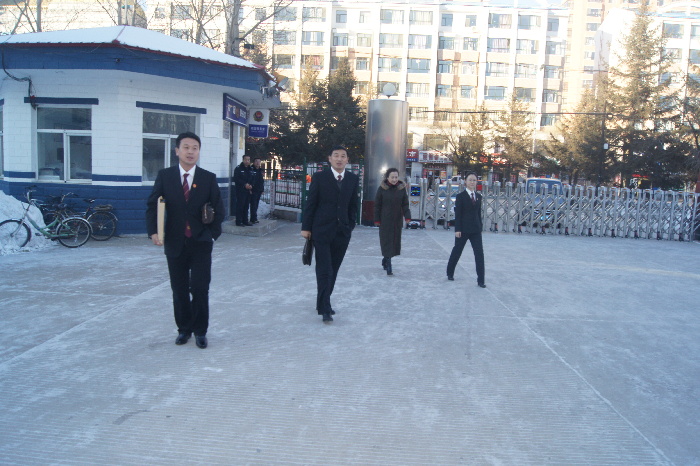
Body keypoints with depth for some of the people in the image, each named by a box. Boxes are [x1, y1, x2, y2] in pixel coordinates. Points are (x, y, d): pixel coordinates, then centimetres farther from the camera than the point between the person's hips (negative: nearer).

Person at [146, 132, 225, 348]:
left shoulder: (209, 178, 1)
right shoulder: (165, 176, 2)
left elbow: (218, 209, 4)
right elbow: (152, 205, 2)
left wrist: (213, 234, -3)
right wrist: (154, 231, -12)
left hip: (201, 243, -1)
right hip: (175, 243, 1)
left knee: (200, 289, -2)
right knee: (179, 290, 10)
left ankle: (200, 330, 14)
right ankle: (184, 329, 26)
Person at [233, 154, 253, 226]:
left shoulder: (250, 169, 16)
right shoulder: (238, 169, -4)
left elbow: (252, 180, 21)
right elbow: (236, 179, -11)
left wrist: (251, 185, 1)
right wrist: (245, 184, -17)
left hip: (248, 191, 6)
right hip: (240, 191, -6)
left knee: (246, 206, 9)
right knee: (240, 206, -7)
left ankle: (245, 221, 16)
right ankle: (239, 221, -3)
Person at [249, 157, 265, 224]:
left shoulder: (261, 170, 16)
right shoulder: (251, 170, -7)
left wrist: (262, 189, 16)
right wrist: (250, 189, -17)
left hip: (259, 191, 7)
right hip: (253, 191, -7)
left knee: (256, 205, 10)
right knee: (253, 205, -7)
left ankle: (254, 218, 15)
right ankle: (253, 219, -6)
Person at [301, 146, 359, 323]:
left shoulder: (353, 179, 7)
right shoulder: (319, 177, -4)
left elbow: (353, 205, 12)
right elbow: (310, 203, -3)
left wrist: (350, 225, 7)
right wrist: (306, 227, -5)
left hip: (342, 232, 4)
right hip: (322, 230, -4)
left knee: (333, 270, 10)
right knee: (324, 270, -6)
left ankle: (323, 303, 25)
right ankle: (325, 309, -2)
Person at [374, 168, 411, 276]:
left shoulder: (402, 188, 2)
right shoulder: (382, 189, -5)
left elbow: (405, 205, 3)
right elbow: (377, 205, -2)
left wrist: (407, 217, -10)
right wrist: (377, 219, -5)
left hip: (397, 220, 3)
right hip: (385, 220, -3)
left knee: (395, 242, 8)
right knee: (387, 242, -5)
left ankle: (385, 260, 29)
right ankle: (388, 267, -5)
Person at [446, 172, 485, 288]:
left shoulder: (478, 196, 10)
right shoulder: (460, 196, -5)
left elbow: (479, 213, 13)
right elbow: (457, 214, -8)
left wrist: (480, 227, 10)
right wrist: (457, 229, -13)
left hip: (475, 230, 4)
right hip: (463, 229, -4)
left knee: (479, 254, -3)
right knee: (456, 252, 10)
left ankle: (480, 280, 0)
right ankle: (450, 273, 29)